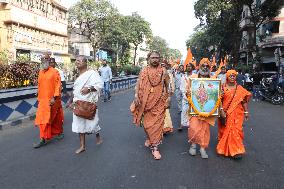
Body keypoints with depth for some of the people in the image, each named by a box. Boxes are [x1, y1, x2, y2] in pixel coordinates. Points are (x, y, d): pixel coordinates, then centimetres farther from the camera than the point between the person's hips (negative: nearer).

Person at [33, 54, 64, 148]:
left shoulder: (54, 72, -8)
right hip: (43, 100, 6)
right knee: (42, 118, 7)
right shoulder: (40, 72, 10)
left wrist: (54, 97, -20)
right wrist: (39, 97, 16)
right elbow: (39, 85, 17)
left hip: (52, 100, -6)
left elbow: (58, 85, -12)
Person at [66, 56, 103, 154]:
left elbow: (100, 84, -17)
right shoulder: (79, 76, 15)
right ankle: (82, 146, 16)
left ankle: (98, 137, 35)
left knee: (92, 122, 5)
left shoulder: (92, 73, -9)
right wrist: (70, 101, 21)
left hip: (89, 103, -7)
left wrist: (89, 88, -28)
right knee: (80, 124, 7)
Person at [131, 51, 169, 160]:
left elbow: (167, 85, 12)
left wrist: (167, 97, 12)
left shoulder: (163, 71, 2)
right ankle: (149, 138, 38)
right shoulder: (143, 71, 3)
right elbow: (138, 84, 0)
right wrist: (136, 96, -12)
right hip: (146, 102, 1)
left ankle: (155, 147, 2)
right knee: (146, 122, 10)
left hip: (159, 102, -1)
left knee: (157, 123, -4)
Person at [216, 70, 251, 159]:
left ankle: (236, 150, 5)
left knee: (236, 130, -3)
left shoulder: (240, 88, 5)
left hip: (237, 113, 0)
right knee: (225, 130, 8)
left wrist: (246, 112, 3)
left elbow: (244, 101, 6)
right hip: (225, 113, 0)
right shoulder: (223, 87, 1)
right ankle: (224, 148, 25)